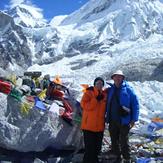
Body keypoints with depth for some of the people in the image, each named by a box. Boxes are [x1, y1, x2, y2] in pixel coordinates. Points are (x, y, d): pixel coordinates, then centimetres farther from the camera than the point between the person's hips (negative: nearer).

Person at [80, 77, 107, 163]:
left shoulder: (104, 94, 8)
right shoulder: (88, 93, -7)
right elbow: (84, 105, -19)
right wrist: (96, 99, -22)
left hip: (100, 126, 6)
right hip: (89, 125, -6)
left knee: (98, 146, 15)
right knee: (89, 147, -6)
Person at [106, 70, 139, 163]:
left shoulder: (128, 89, -6)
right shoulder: (110, 90, 8)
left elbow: (135, 104, -7)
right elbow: (107, 104, 17)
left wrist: (134, 119, -10)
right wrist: (106, 117, 13)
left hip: (124, 120, -5)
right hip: (112, 120, 5)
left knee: (124, 141, -2)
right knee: (114, 141, 14)